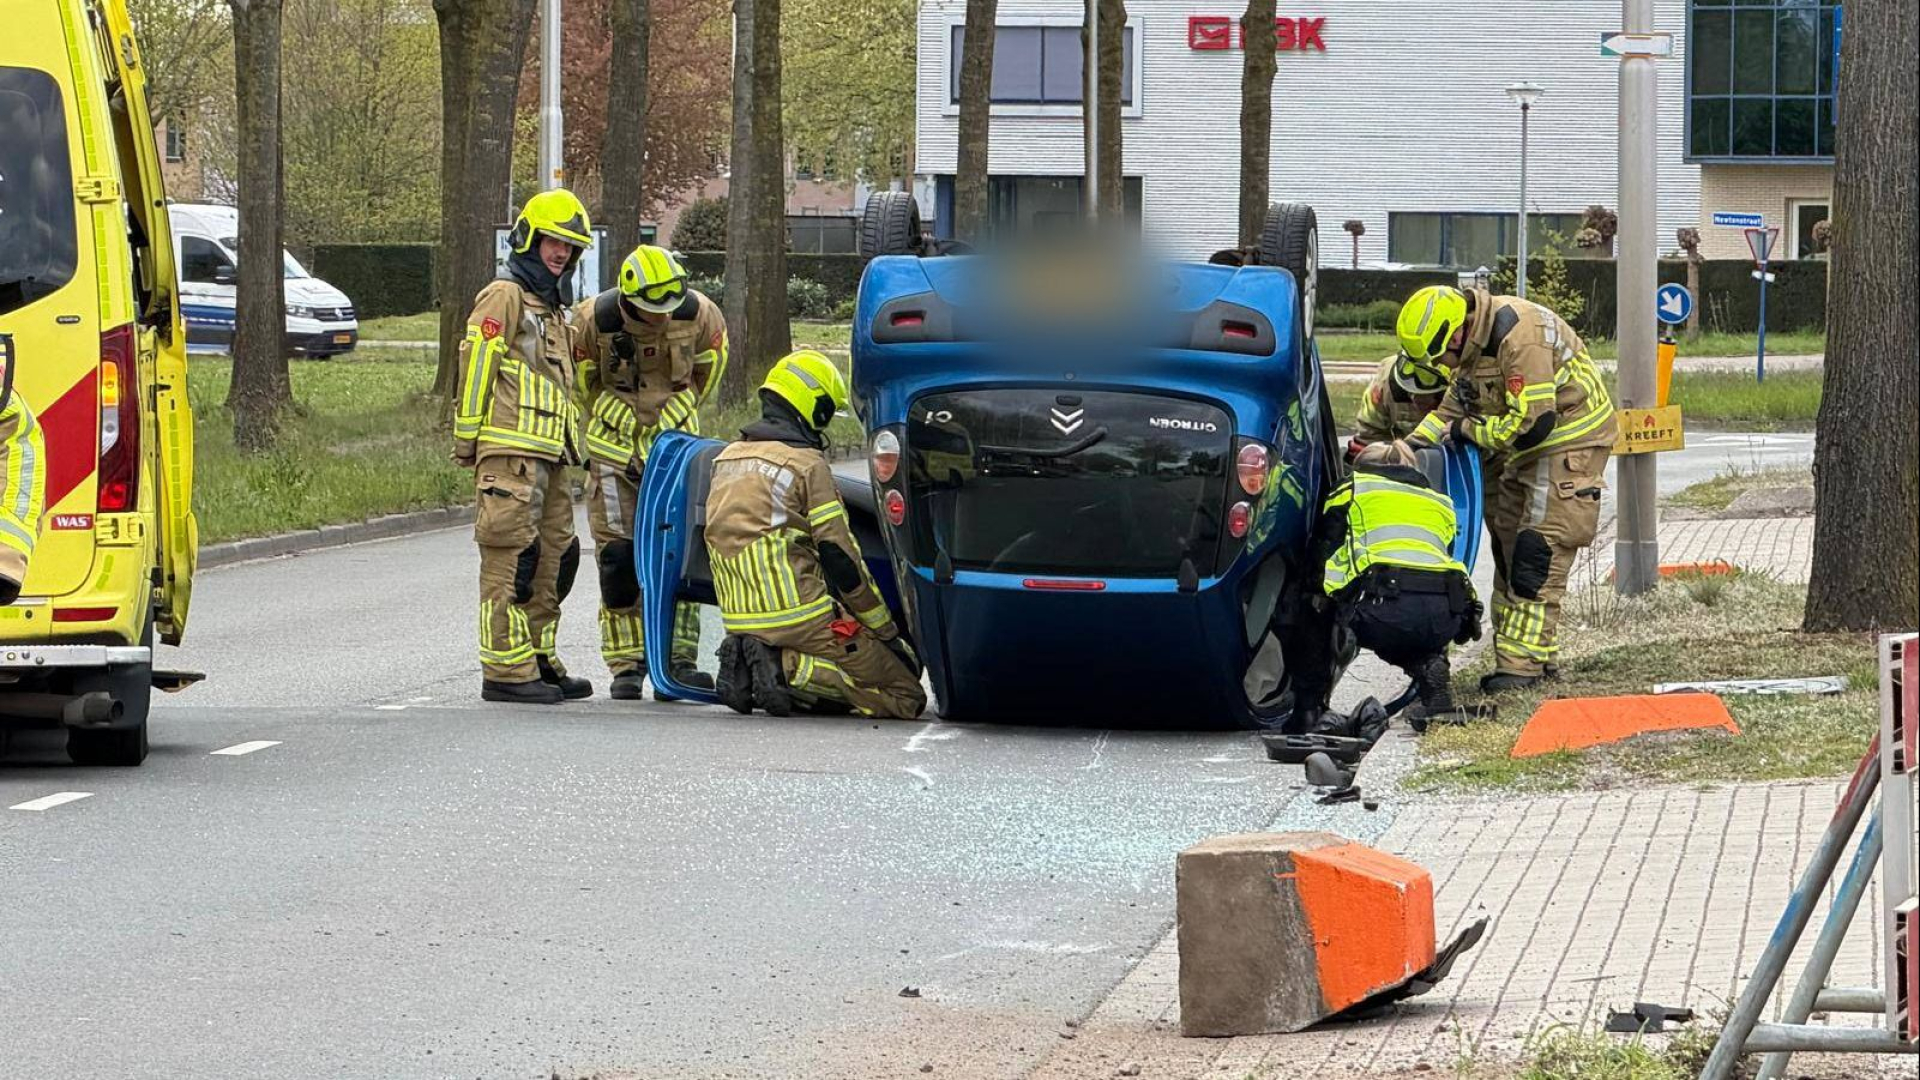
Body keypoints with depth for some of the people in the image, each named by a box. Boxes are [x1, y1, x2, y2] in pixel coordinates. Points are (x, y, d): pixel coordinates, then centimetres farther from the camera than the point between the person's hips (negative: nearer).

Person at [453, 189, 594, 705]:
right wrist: (467, 439, -14)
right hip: (510, 453, -10)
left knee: (554, 556, 12)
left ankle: (539, 659, 19)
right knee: (512, 557, -11)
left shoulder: (555, 307, 23)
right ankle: (506, 671, -13)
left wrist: (568, 442, 24)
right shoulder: (504, 297, -6)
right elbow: (474, 369, -11)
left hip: (548, 454, 10)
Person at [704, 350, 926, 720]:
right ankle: (790, 671, -17)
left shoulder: (727, 458, 14)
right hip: (798, 617, -8)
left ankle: (749, 664, 1)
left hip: (738, 618, 8)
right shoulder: (806, 463, -8)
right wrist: (888, 633, 0)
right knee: (907, 696, -4)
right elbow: (841, 559, -8)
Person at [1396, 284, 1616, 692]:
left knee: (1538, 548, -14)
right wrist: (1412, 446, -6)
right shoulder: (1472, 342, 0)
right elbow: (1453, 408, 9)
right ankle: (1513, 654, 18)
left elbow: (1532, 424, -31)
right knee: (1509, 547, 12)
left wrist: (1465, 430, -18)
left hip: (1569, 441, -10)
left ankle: (1525, 661, -15)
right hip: (1524, 448, 10)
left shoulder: (1519, 337, -30)